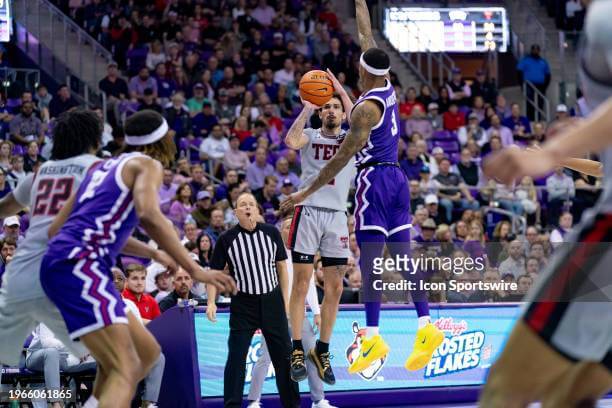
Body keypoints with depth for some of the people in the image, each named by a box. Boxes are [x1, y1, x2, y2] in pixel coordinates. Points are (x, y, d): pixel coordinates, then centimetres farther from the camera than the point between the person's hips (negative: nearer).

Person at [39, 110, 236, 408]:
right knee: (127, 371, -19)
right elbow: (148, 214, -19)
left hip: (61, 264, 9)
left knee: (148, 352, 16)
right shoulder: (148, 164, 2)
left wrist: (151, 252, 37)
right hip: (78, 265, -9)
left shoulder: (106, 166, 25)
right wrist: (194, 270, -17)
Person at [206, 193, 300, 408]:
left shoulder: (272, 233, 0)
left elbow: (281, 266, 9)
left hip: (272, 301, 2)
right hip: (243, 304, -2)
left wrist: (285, 300, 7)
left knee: (283, 354, 6)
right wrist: (211, 302, -13)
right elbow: (215, 273, -1)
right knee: (236, 356, -9)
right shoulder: (226, 239, -6)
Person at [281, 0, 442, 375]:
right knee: (403, 253, 8)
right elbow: (367, 35, 18)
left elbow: (345, 154, -17)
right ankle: (426, 326, 3)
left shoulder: (366, 108, -16)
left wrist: (308, 191, -14)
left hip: (374, 179, -8)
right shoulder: (388, 89, 6)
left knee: (371, 257, -9)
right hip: (397, 178, 8)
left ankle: (374, 337, -14)